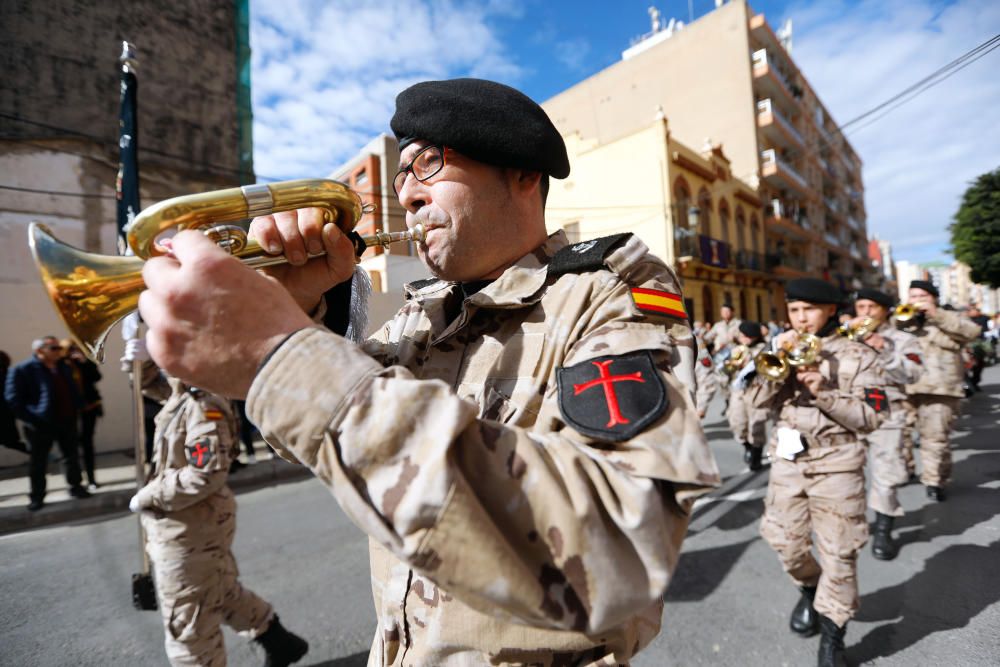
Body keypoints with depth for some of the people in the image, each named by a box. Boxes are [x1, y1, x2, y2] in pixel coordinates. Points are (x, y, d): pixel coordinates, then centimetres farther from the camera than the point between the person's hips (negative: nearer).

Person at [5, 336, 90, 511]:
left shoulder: (63, 366, 8)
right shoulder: (22, 369, -10)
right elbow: (13, 399, -13)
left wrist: (77, 408, 5)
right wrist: (31, 420, -17)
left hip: (67, 421, 5)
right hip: (42, 424, -5)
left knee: (71, 456, 12)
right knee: (39, 462, 7)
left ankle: (75, 487, 25)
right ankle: (36, 497, 20)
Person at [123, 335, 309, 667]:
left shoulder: (205, 409, -25)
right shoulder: (181, 395, 4)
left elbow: (205, 475, -30)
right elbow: (153, 384, 22)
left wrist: (148, 496, -18)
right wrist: (141, 361, 0)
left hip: (189, 531, -9)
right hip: (188, 527, 9)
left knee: (188, 626, 9)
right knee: (225, 593, 24)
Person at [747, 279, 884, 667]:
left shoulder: (857, 356, -2)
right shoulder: (783, 350, 7)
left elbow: (869, 418, -7)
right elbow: (759, 400, -3)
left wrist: (823, 390, -20)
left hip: (836, 465, -3)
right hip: (787, 461, 3)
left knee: (838, 553, 3)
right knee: (786, 544, 10)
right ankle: (810, 590, 42)